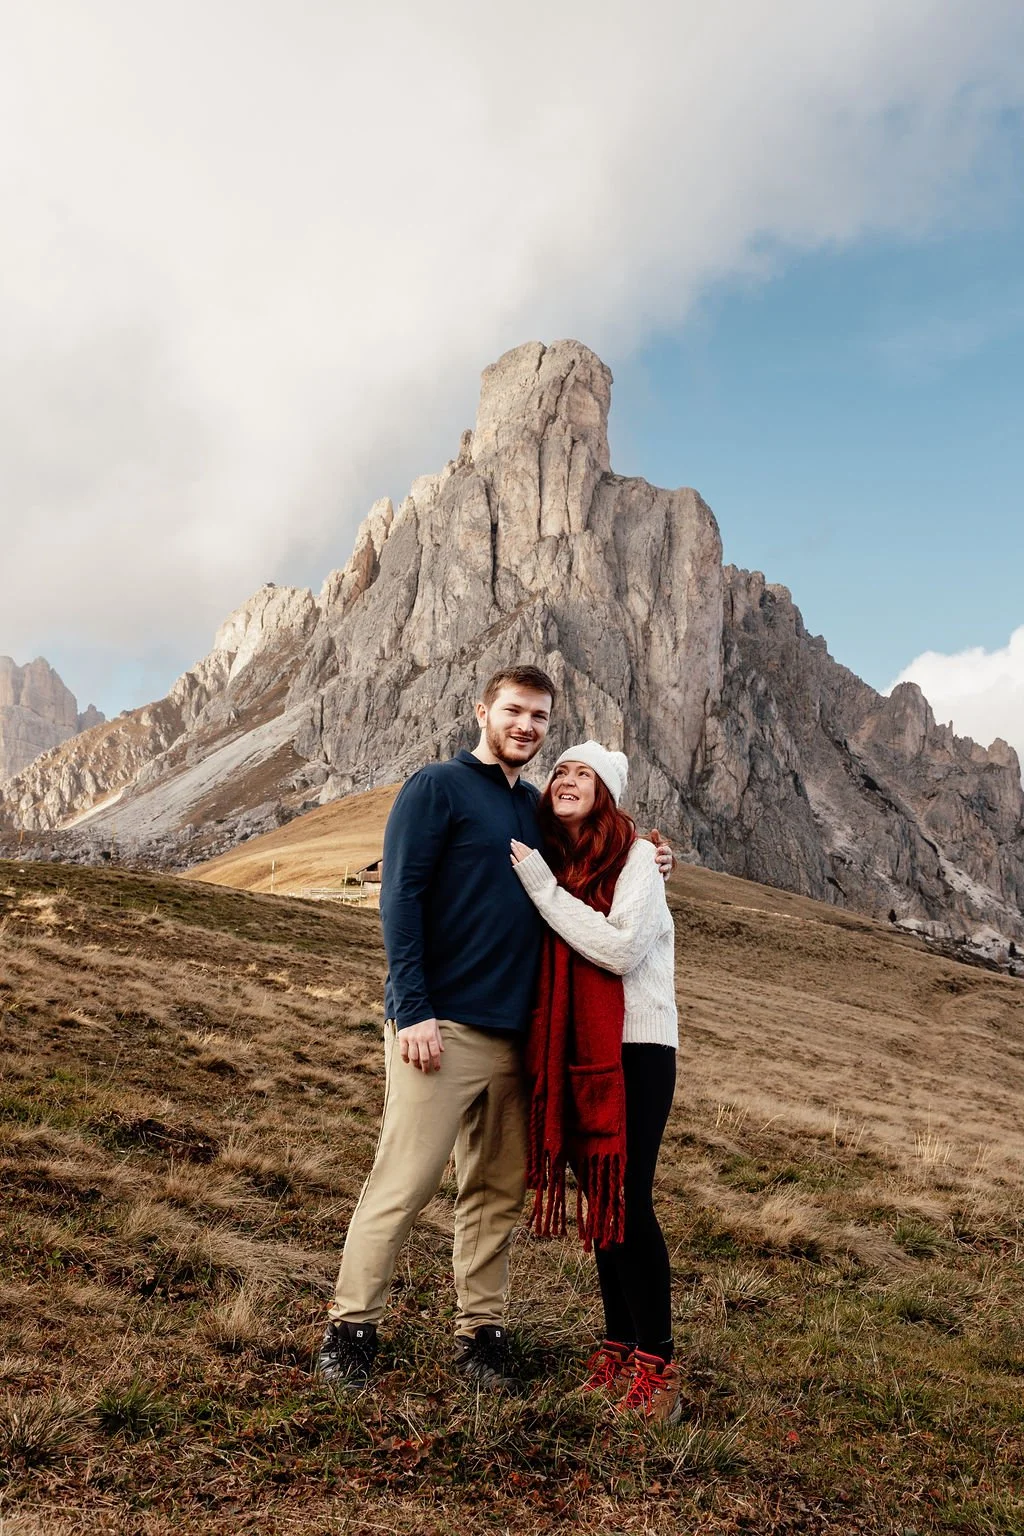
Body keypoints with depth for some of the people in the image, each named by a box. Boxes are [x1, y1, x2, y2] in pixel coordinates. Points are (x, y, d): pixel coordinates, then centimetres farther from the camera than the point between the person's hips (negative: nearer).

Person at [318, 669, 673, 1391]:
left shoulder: (538, 807, 16)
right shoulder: (438, 787, -4)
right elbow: (401, 897, -11)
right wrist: (413, 1010, -18)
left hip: (514, 1032, 7)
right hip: (442, 1026, -7)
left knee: (499, 1190, 10)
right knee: (404, 1183, -4)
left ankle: (481, 1330, 21)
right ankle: (351, 1329, 9)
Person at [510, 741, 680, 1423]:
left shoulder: (636, 858, -8)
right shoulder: (549, 862, 9)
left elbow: (620, 947, -21)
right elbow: (544, 963, 13)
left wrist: (540, 882, -18)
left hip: (636, 1048, -6)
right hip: (571, 1053, 6)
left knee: (629, 1203, -8)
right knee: (599, 1205, 10)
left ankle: (656, 1364, 2)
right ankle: (619, 1348, 21)